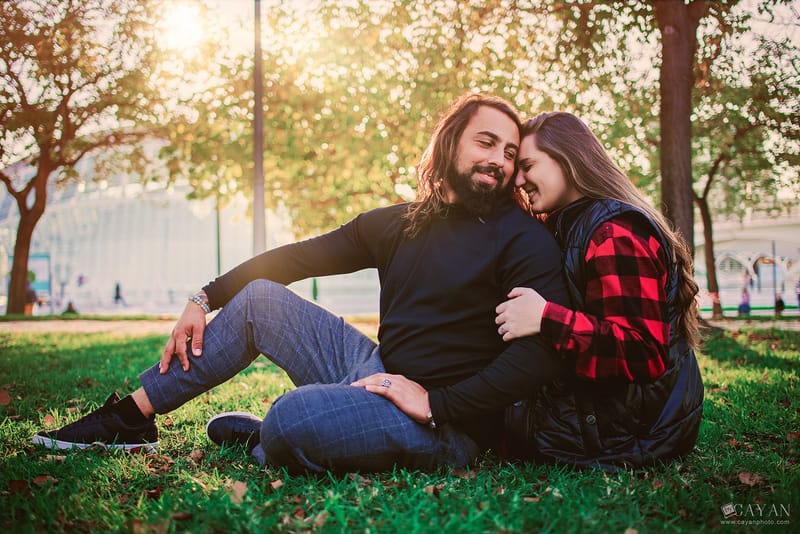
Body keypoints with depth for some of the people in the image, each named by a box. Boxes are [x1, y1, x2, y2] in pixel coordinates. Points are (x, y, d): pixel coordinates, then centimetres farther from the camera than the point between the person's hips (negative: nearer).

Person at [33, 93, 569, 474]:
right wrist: (205, 300, 11)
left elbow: (545, 348, -21)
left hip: (445, 423, -7)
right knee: (259, 295, 7)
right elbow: (303, 256, 14)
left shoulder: (524, 239, -10)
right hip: (375, 370, 7)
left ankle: (261, 442, 5)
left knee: (294, 418, -35)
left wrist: (437, 404, -24)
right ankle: (130, 419, 12)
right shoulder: (398, 223, 10)